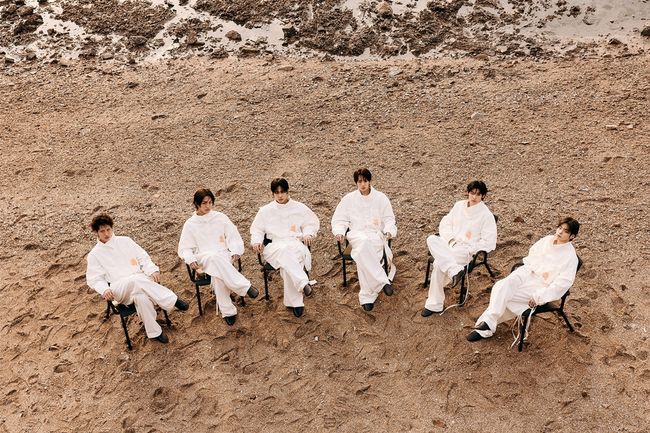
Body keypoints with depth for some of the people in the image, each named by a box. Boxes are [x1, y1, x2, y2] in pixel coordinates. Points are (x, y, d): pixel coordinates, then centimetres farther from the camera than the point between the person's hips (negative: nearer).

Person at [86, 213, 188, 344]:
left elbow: (143, 257, 13)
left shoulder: (125, 241, 17)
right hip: (119, 289, -2)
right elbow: (95, 279, 6)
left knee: (141, 297, -38)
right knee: (136, 280, -39)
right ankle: (172, 301, -36)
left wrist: (152, 270, -8)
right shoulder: (94, 255, 12)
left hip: (139, 282, 2)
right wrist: (104, 290, -16)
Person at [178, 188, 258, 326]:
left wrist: (236, 252, -14)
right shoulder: (190, 224, 7)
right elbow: (184, 248, 8)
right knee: (214, 257, -38)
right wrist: (191, 260, -12)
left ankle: (227, 311, -32)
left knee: (217, 273, -37)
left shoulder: (220, 217, 6)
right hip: (203, 259, 0)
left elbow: (234, 237, 5)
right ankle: (245, 287, -35)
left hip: (224, 256, 0)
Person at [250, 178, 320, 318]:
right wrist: (256, 241, -1)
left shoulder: (299, 208, 19)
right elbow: (256, 229, 20)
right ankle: (303, 283, -54)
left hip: (296, 244, 0)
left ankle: (293, 302, -36)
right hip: (275, 246, 0)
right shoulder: (265, 210, 20)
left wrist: (308, 234, -1)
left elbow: (312, 222, 20)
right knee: (284, 251, -41)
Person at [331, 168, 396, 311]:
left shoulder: (381, 198, 12)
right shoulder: (349, 199, 13)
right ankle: (383, 281, -39)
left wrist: (389, 231, -9)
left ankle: (367, 296, -35)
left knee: (363, 254, -37)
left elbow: (389, 220, 13)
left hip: (376, 235, 0)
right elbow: (339, 219, 12)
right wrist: (340, 232, -8)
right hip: (357, 235, 0)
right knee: (364, 242, -40)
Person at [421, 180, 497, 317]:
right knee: (431, 239, -28)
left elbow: (489, 242, -8)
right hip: (450, 244, 6)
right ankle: (455, 270, -40)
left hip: (466, 251, -6)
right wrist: (451, 239, -3)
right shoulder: (459, 205, 13)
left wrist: (468, 249, -13)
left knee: (439, 264, -31)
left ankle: (434, 305, -23)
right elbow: (445, 223, 16)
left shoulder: (486, 215, -4)